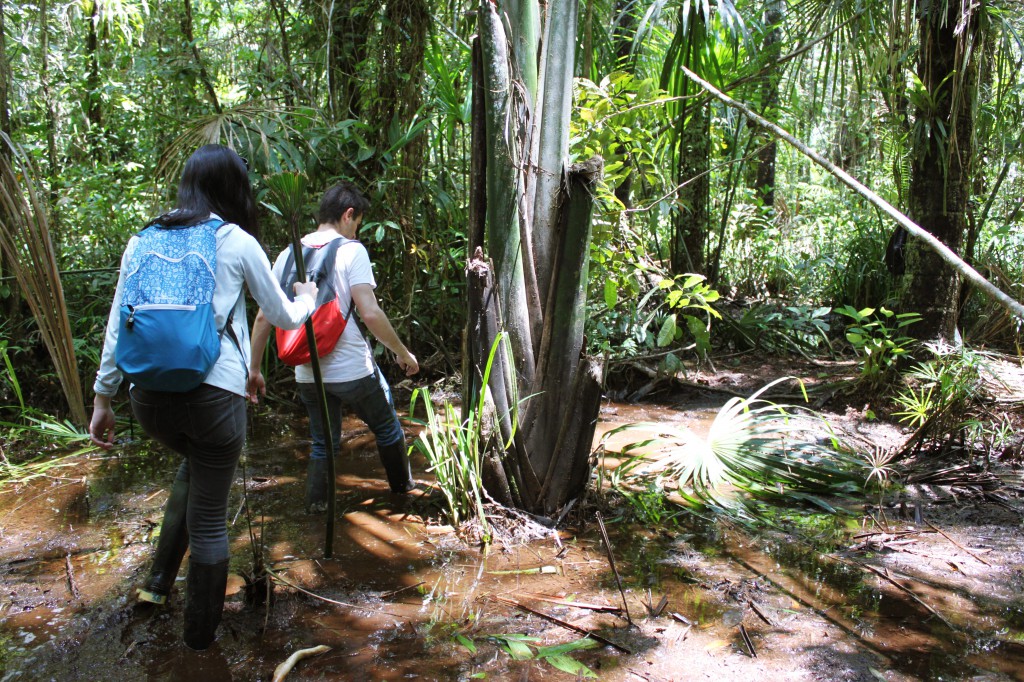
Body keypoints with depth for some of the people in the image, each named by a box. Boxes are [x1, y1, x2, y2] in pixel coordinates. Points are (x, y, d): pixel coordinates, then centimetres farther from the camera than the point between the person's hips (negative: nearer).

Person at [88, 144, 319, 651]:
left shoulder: (142, 242, 10)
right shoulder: (237, 242, 1)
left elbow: (117, 326, 10)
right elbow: (283, 317, 11)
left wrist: (102, 398, 17)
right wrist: (306, 300, 32)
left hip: (149, 397, 5)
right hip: (213, 394, -4)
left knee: (193, 466, 33)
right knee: (208, 517, 10)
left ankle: (159, 581, 34)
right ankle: (200, 633, 25)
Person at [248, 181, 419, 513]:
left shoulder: (288, 255, 6)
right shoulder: (350, 250, -9)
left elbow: (263, 317, 5)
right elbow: (370, 313, -18)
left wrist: (254, 369, 13)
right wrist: (402, 352, -6)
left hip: (307, 374, 4)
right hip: (352, 370, -4)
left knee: (323, 443, 22)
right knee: (387, 429, 20)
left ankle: (316, 505, 20)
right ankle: (403, 486, 36)